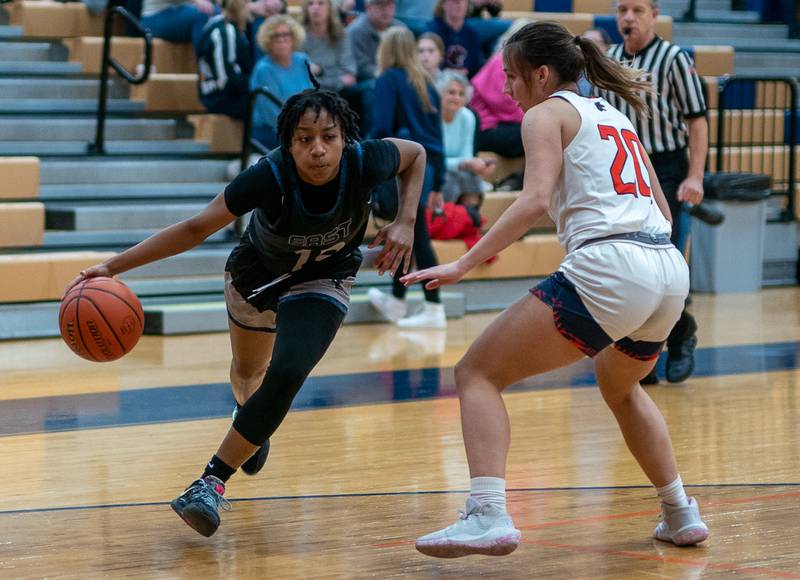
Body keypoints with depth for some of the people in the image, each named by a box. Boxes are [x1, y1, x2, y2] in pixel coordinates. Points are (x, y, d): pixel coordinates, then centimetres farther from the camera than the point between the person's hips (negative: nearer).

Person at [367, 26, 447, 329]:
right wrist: (437, 184, 20)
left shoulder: (388, 80, -2)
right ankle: (397, 301, 26)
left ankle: (434, 309, -6)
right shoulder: (424, 83, 18)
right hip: (429, 164, 7)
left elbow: (382, 128, -13)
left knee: (416, 237, -6)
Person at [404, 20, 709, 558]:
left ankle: (488, 516, -18)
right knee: (620, 387, 36)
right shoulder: (614, 116, 26)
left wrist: (464, 263, -14)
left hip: (608, 267, -8)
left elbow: (537, 198, -12)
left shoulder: (547, 113, 5)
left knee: (478, 373, -1)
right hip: (671, 271, 8)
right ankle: (681, 514, 35)